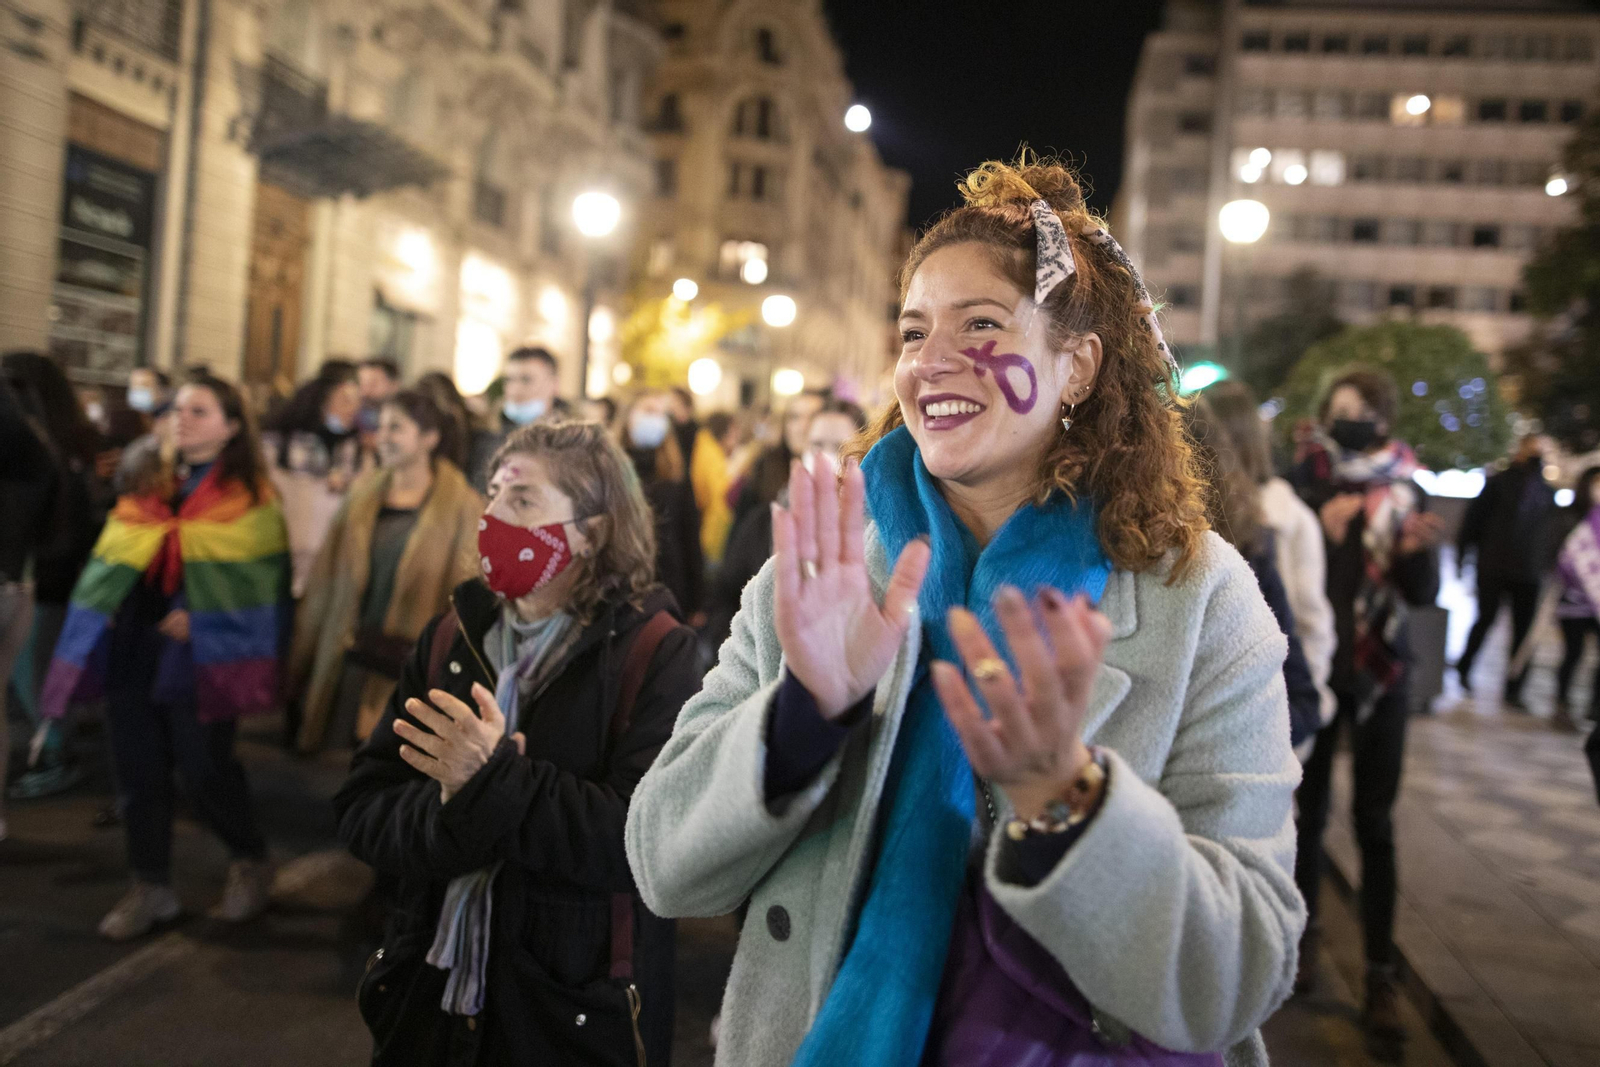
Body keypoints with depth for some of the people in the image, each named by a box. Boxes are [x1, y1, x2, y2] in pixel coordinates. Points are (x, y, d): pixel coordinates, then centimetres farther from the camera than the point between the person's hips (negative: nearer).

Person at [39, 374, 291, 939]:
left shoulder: (248, 495, -2)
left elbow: (259, 576, -7)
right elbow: (112, 556, 19)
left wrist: (201, 615, -17)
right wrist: (105, 606, 2)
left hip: (200, 656, -5)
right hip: (132, 649, 6)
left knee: (204, 772, -4)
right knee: (139, 771, 8)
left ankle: (251, 861, 20)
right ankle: (151, 887, 21)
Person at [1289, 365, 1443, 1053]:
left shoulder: (1404, 491, 0)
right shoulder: (1304, 483, -3)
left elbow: (1424, 594, -3)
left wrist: (1416, 550, -23)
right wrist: (1320, 530, -22)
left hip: (1379, 673, 0)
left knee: (1374, 822, 1)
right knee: (1310, 808, 8)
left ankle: (1381, 976, 8)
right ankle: (1305, 935, 25)